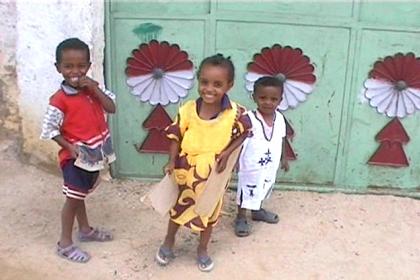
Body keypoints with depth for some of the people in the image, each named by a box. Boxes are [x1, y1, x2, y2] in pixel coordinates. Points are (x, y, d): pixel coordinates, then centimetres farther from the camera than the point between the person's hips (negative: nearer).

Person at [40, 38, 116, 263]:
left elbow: (111, 108, -10)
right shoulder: (59, 99, -18)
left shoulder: (93, 88, 0)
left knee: (80, 194, 23)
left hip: (94, 154, 6)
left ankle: (85, 229, 40)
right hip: (75, 157, -6)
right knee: (73, 198, 3)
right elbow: (49, 129, -15)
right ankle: (65, 244, 18)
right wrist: (69, 147, -23)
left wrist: (95, 89, -19)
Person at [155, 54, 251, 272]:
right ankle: (168, 242, 46)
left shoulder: (235, 113, -20)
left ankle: (202, 250, 43)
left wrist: (227, 153, -16)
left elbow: (242, 134, -3)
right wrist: (172, 162, -16)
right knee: (179, 206, 21)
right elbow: (176, 136, -7)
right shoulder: (187, 110, -18)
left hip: (214, 173, 0)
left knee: (210, 211, 19)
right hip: (186, 170, 0)